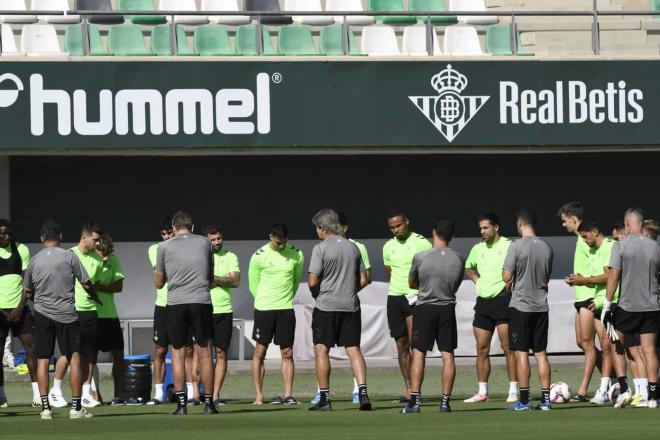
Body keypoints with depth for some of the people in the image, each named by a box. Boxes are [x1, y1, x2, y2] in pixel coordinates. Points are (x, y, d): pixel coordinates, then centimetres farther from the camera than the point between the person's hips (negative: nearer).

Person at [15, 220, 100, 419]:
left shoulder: (34, 261, 5)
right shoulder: (69, 257, -4)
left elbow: (27, 292, 15)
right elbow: (86, 284, -1)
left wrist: (19, 309, 36)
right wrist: (95, 298, 22)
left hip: (42, 314, 2)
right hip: (66, 314, -2)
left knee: (42, 360, 5)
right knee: (75, 358, 3)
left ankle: (45, 407, -1)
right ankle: (76, 407, -1)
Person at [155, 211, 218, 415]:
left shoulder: (164, 247, 5)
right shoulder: (205, 243, 10)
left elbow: (159, 283, 13)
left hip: (175, 303, -1)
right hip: (202, 301, 1)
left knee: (178, 353, 5)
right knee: (204, 353, 5)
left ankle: (181, 404, -1)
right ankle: (208, 403, 5)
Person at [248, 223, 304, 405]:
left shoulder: (296, 255, 1)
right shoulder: (259, 256, -6)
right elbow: (253, 285, 4)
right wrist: (266, 301, 6)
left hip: (286, 309, 2)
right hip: (264, 309, -2)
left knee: (287, 354, 1)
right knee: (260, 352, 0)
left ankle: (288, 395, 3)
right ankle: (259, 396, 4)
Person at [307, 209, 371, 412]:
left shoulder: (321, 249, -8)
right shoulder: (353, 248, 9)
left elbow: (313, 281, -12)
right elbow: (363, 280, 11)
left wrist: (316, 294, 7)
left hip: (326, 305, -5)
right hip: (351, 306, 5)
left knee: (321, 350, 2)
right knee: (354, 349, 4)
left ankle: (325, 398, 0)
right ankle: (363, 393, -9)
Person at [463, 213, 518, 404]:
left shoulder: (508, 246, -7)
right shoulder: (478, 249, 13)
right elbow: (469, 267, 30)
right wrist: (476, 280, 14)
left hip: (503, 300, -6)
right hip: (483, 301, 6)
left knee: (507, 346, -7)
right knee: (482, 349, 6)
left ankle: (513, 391, -5)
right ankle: (482, 392, 10)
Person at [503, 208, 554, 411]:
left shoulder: (517, 246, -12)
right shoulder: (546, 248, 5)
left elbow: (507, 277, -14)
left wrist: (509, 282, 8)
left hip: (521, 305, -5)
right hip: (541, 305, 5)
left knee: (521, 353, -1)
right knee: (541, 352, 9)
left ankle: (524, 400, -2)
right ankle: (545, 398, 7)